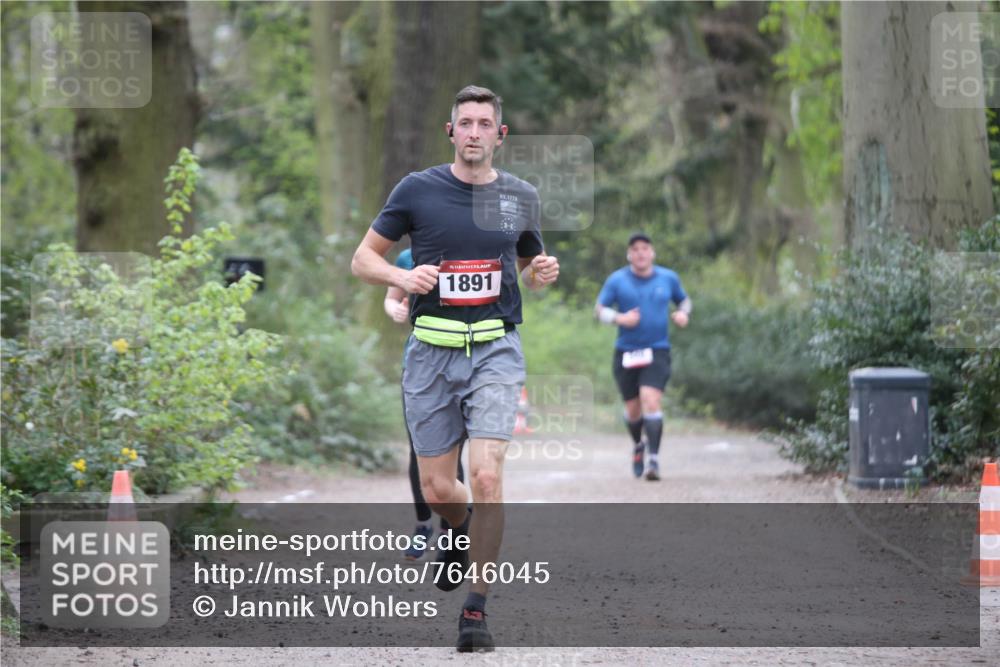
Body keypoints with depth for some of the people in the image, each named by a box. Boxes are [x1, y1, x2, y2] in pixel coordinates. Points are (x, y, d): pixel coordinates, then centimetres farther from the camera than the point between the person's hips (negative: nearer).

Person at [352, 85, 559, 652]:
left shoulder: (520, 197, 8)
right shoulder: (418, 190, 1)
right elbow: (362, 259, 7)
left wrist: (543, 272, 0)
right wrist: (403, 277, -13)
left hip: (496, 350, 0)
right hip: (432, 351, 0)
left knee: (486, 476, -17)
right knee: (437, 489, 3)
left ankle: (476, 611, -9)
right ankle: (464, 530, 41)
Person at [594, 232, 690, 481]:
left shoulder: (668, 278, 7)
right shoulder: (617, 280, 2)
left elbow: (683, 300, 22)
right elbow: (599, 309, 3)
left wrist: (683, 314, -1)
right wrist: (619, 318, -17)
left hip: (657, 351, -1)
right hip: (626, 353, 1)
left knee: (651, 401, -20)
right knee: (633, 409, 8)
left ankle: (654, 459, -22)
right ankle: (638, 445, 40)